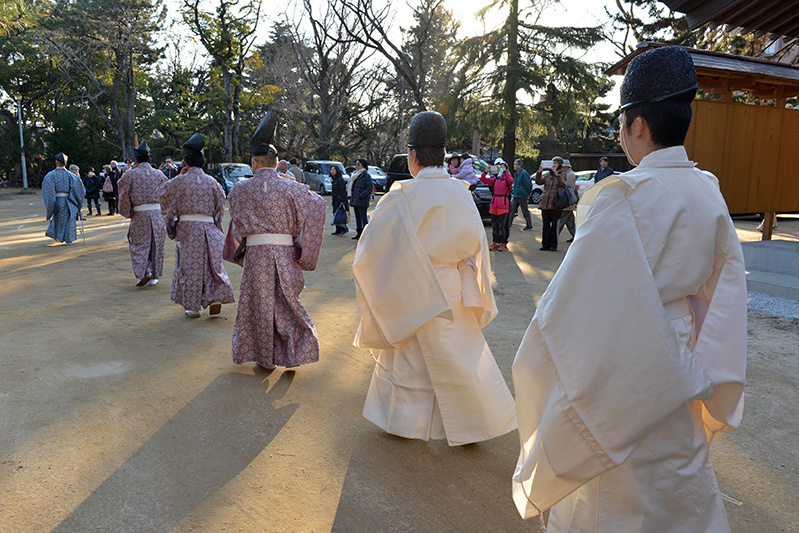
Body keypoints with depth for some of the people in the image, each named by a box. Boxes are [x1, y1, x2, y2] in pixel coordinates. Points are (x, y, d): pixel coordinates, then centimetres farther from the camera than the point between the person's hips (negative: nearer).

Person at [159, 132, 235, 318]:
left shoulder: (180, 181, -7)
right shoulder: (212, 182, 2)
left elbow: (164, 194, 9)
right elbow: (220, 206, 9)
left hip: (187, 228, -2)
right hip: (209, 228, 2)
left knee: (190, 266, 6)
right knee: (211, 264, 13)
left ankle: (192, 307, 12)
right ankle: (215, 298, 3)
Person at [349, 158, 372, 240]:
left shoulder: (366, 175, -9)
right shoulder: (354, 175, 17)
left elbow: (369, 188, -14)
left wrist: (361, 196, -20)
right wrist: (351, 197, 14)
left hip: (362, 201, -8)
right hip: (355, 200, 8)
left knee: (363, 217, -6)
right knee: (357, 217, 12)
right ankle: (359, 233, 18)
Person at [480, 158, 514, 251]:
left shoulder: (507, 179, -1)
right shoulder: (495, 179, 15)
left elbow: (511, 181, -25)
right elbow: (483, 179, 12)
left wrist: (504, 171, -24)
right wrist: (486, 171, -2)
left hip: (504, 205, -6)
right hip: (494, 204, 6)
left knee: (502, 225, -5)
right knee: (494, 225, 9)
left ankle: (503, 243, 3)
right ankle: (496, 242, 17)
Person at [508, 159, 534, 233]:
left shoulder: (523, 173, -15)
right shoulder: (516, 174, 13)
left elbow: (528, 185, -14)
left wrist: (527, 194, -4)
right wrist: (514, 194, 18)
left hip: (522, 196, -8)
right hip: (516, 196, 9)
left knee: (525, 212, 3)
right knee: (511, 211, 3)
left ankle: (529, 226, 15)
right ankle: (508, 226, 4)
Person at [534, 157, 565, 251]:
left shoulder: (561, 175, 0)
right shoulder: (547, 174, 13)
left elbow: (562, 184, -19)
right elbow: (539, 182, 4)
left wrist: (557, 174, -31)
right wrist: (539, 172, -10)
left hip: (555, 204, -4)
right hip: (545, 203, 4)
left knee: (554, 225, 1)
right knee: (545, 225, 6)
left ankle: (553, 244, 9)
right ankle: (545, 244, 14)